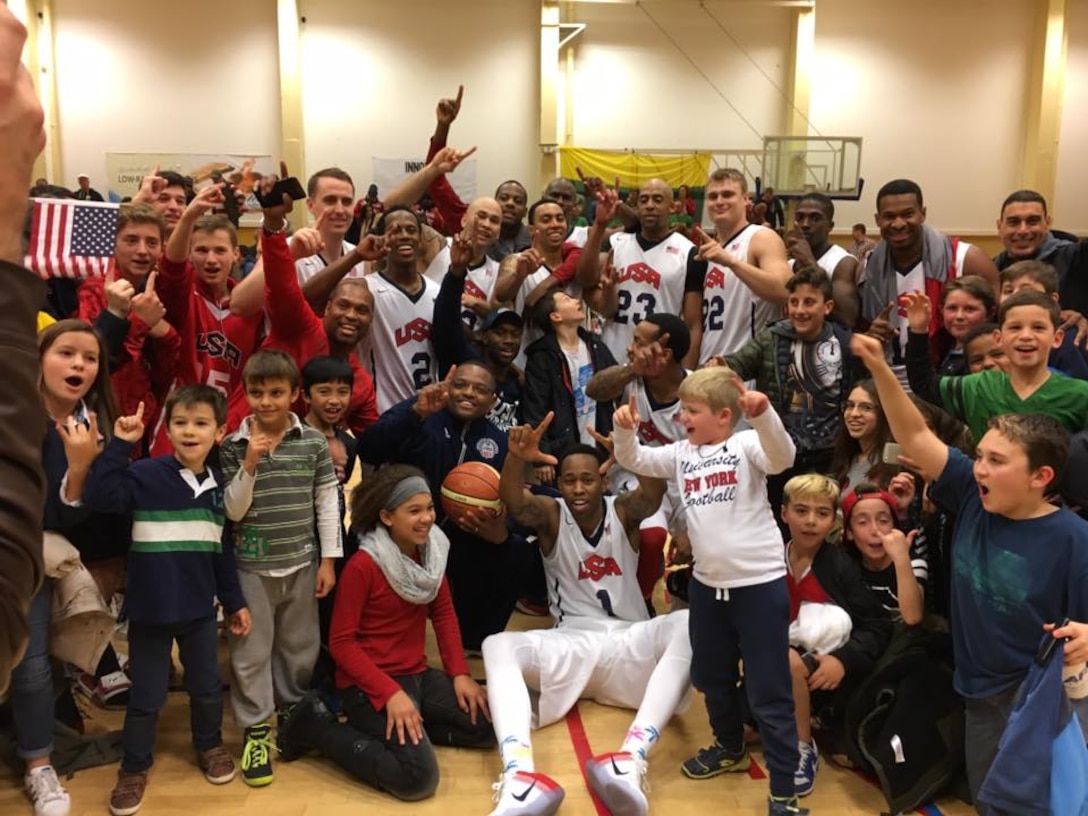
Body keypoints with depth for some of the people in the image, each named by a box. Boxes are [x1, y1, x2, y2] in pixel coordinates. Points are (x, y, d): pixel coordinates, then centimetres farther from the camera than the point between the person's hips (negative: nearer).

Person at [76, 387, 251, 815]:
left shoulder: (218, 486, 2)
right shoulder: (145, 474, -12)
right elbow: (98, 497, -29)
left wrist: (234, 601, 12)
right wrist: (119, 445, -30)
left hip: (201, 609, 4)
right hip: (150, 608, -4)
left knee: (207, 686, 18)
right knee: (146, 695, 9)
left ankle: (210, 746, 42)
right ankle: (133, 768, 30)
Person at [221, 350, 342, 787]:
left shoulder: (314, 442, -3)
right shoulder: (233, 446, -6)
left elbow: (327, 502, 1)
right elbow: (232, 511, -8)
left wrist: (328, 559, 1)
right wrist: (249, 464, -21)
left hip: (301, 562, 2)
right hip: (251, 565, -1)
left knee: (300, 646, 15)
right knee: (251, 651, 7)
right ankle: (256, 730, 20)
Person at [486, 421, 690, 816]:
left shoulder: (624, 512, 3)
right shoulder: (551, 516, 2)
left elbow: (654, 490, -21)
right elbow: (513, 500, -21)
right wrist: (517, 458, -46)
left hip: (629, 641, 0)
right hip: (571, 643, 0)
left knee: (688, 625, -31)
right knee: (498, 645, -28)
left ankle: (632, 759, -48)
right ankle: (519, 776, -53)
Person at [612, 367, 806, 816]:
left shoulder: (746, 444, -10)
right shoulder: (681, 453, 7)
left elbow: (782, 458, -28)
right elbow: (635, 460, 4)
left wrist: (763, 414, -45)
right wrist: (625, 429, -15)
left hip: (759, 583, -7)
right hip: (706, 583, 7)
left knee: (769, 692, -1)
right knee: (711, 677, 23)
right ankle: (730, 747, 47)